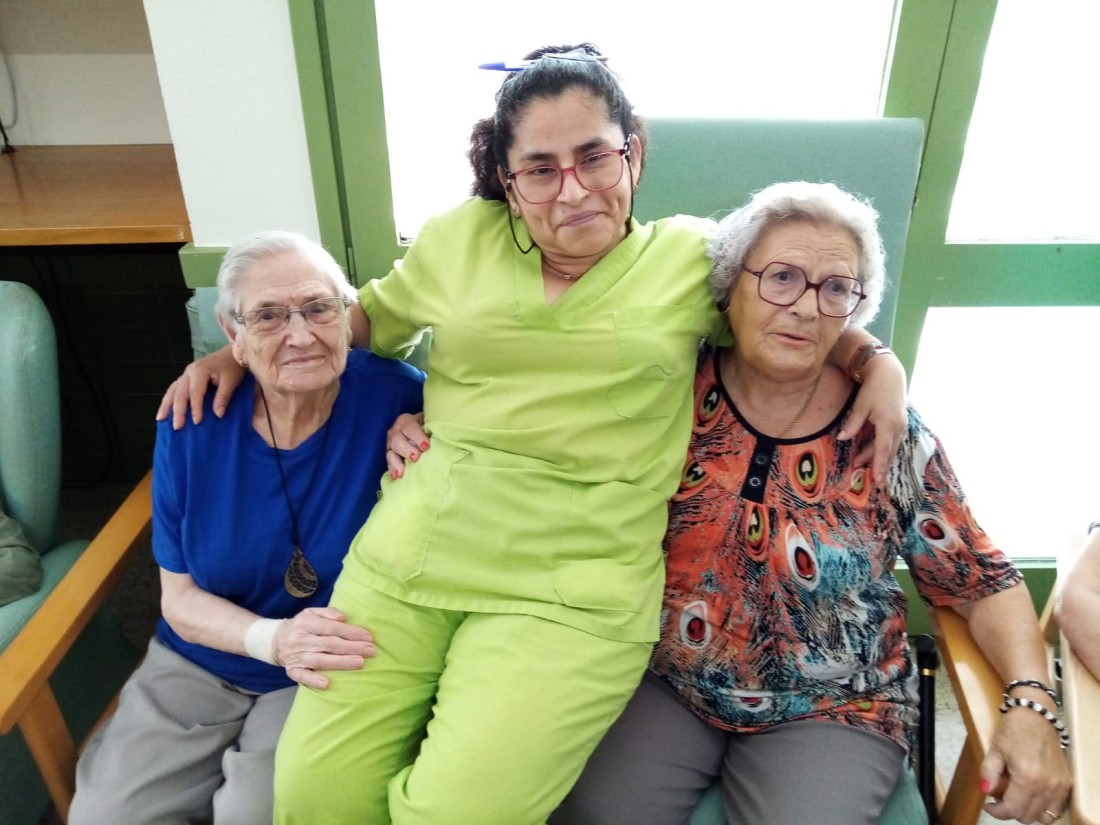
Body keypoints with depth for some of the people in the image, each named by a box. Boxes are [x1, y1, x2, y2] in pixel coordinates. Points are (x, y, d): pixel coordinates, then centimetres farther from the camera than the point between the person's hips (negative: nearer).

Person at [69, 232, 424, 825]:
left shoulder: (394, 397, -20)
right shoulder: (194, 422, -11)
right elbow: (181, 598, -5)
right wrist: (273, 638, -24)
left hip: (338, 669, -2)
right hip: (201, 662, 3)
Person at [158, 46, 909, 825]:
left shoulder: (693, 254, 6)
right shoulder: (460, 236, 11)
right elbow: (373, 312, 25)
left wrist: (879, 362, 3)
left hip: (574, 590, -2)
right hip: (407, 560, 3)